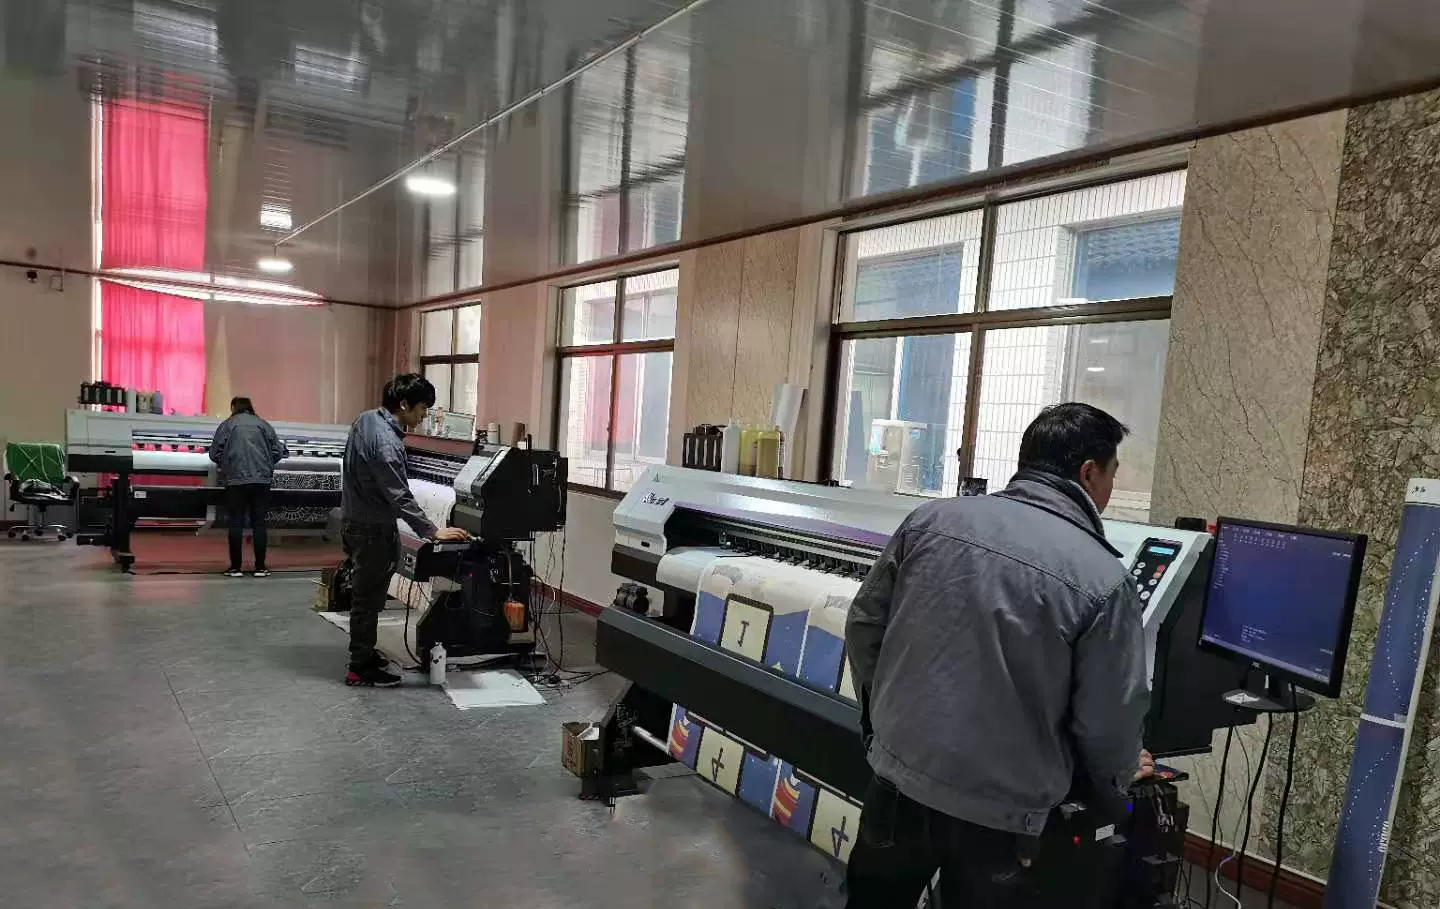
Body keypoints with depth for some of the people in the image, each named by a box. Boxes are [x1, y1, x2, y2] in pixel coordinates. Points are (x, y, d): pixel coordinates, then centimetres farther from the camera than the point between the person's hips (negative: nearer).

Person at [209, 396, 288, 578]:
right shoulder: (264, 425, 11)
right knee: (259, 523, 5)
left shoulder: (227, 425, 7)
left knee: (236, 524, 4)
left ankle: (235, 567, 6)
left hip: (236, 479, -1)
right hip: (262, 479, 1)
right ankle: (260, 567, 5)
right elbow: (278, 452, 8)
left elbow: (214, 454, 4)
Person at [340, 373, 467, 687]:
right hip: (371, 528, -10)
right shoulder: (385, 442, -28)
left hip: (357, 519, 10)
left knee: (366, 593, 20)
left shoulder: (367, 419, 3)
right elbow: (400, 497, -28)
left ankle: (363, 652, 32)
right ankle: (361, 668, 11)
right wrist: (433, 531, -24)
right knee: (368, 597, 1)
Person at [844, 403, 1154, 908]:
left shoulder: (931, 519, -4)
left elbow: (864, 625, 4)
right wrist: (1115, 782, 15)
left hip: (899, 780, 3)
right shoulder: (1102, 579, -14)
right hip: (998, 812, -3)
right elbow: (1107, 720, -8)